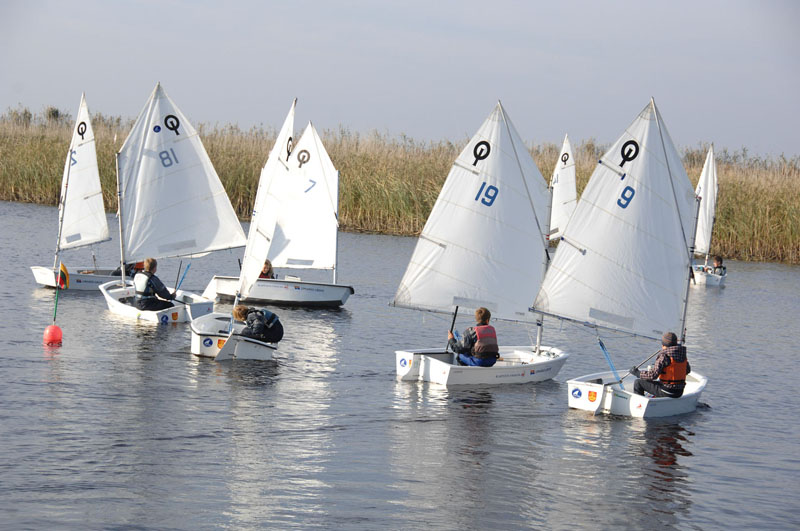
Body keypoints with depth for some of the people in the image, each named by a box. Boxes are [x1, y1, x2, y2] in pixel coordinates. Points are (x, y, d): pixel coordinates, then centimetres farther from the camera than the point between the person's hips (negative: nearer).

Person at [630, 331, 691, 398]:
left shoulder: (664, 356, -18)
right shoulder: (682, 354, 4)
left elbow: (653, 375, -23)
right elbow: (687, 370, 19)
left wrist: (637, 373, -11)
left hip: (667, 392, -8)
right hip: (679, 392, 8)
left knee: (638, 383, 3)